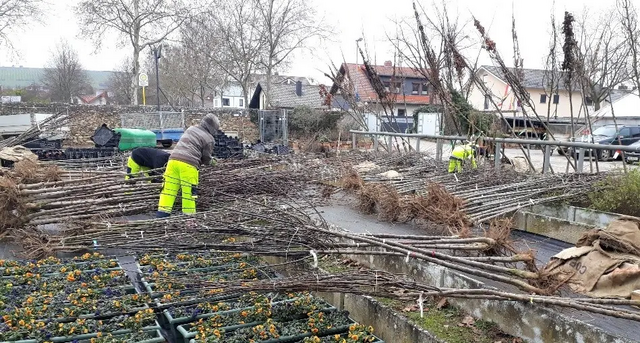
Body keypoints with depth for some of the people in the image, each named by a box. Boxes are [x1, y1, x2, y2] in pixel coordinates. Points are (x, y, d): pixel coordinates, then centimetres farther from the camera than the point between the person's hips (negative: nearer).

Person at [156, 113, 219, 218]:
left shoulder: (190, 129, 22)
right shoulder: (209, 139, 4)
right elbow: (206, 159, 7)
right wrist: (212, 161, 30)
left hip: (173, 159, 6)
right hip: (188, 165, -6)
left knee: (169, 189, 6)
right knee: (189, 192, 2)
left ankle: (162, 213, 5)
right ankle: (189, 214, 6)